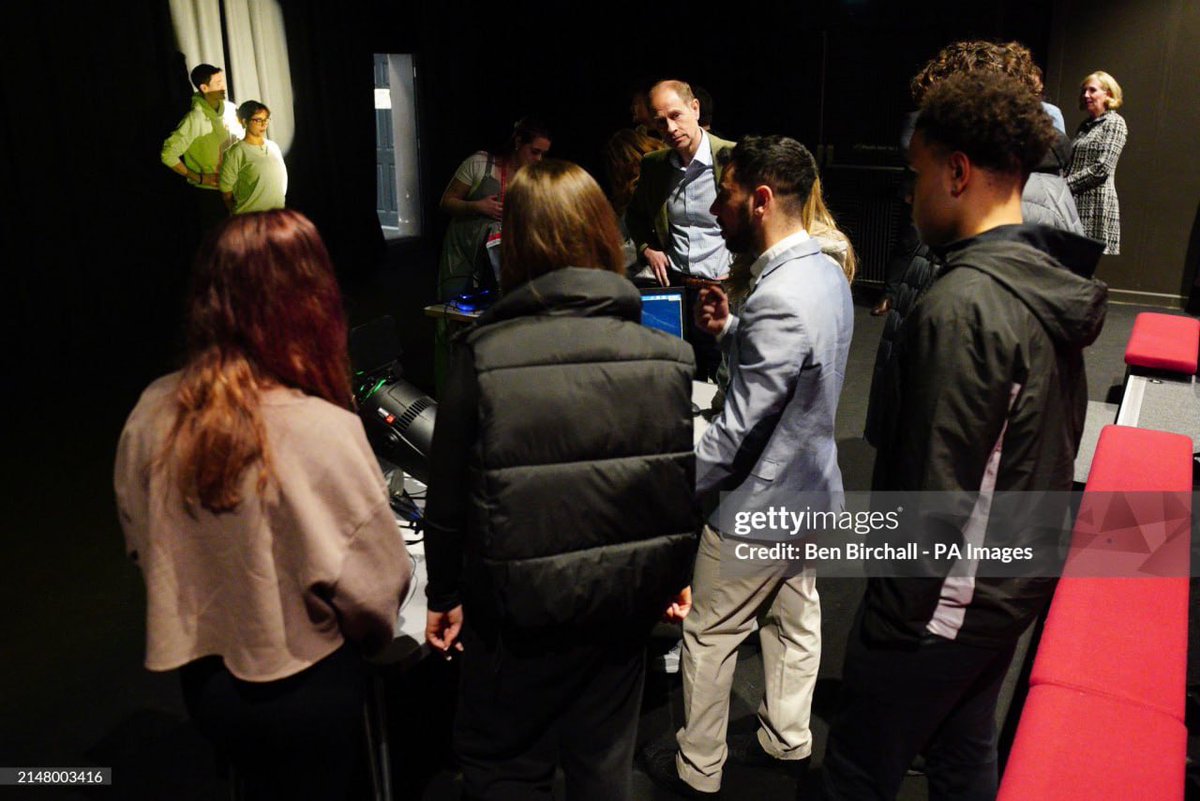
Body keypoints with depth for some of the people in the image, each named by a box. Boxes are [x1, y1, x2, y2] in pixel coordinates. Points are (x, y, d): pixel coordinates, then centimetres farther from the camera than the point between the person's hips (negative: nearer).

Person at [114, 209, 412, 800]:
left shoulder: (154, 412, -13)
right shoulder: (322, 431, -30)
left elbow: (139, 539, 3)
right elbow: (373, 585, -20)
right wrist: (372, 636, 2)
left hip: (200, 673, 5)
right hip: (303, 689, -4)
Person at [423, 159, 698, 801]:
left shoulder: (481, 355, -16)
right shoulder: (670, 356, -10)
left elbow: (449, 496, -10)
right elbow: (691, 483, -1)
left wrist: (443, 595, 5)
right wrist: (676, 575, 15)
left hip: (515, 609, -2)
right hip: (625, 607, 3)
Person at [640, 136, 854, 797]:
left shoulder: (779, 300, -30)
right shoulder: (825, 271, 0)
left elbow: (736, 431, -27)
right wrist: (730, 328, 0)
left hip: (759, 506, -9)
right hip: (810, 489, 9)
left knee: (708, 636, 10)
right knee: (795, 620, 23)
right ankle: (787, 742, 42)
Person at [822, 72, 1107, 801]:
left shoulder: (962, 305, -25)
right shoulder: (1051, 285, 3)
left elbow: (937, 487, -24)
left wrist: (896, 615, -13)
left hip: (947, 595, -9)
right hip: (1017, 579, 9)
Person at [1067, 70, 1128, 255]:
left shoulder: (1115, 122, -2)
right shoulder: (1084, 125, 19)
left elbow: (1102, 168, -13)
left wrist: (1067, 184, -12)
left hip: (1097, 201, -7)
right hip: (1075, 200, 7)